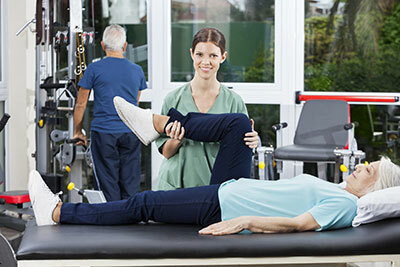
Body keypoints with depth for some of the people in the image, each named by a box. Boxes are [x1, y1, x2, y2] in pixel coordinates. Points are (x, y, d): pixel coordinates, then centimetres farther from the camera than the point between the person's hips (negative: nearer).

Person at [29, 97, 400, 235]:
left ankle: (56, 213, 2)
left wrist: (244, 221, -32)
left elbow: (299, 224, -26)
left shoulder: (345, 204, -14)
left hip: (223, 207, -9)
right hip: (231, 188, 9)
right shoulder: (334, 190, 15)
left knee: (142, 204, -8)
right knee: (238, 122, 2)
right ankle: (155, 123, 8)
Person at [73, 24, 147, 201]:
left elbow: (81, 104, 1)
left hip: (103, 133, -3)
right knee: (130, 186, 7)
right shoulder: (137, 70, 9)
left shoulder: (94, 69, -2)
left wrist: (77, 132, 13)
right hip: (131, 134, 3)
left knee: (108, 187, 1)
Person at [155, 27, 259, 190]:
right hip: (176, 185, -1)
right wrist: (176, 140, -14)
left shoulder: (233, 101, 2)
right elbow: (166, 153, 6)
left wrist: (251, 141, -13)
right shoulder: (173, 99, 2)